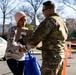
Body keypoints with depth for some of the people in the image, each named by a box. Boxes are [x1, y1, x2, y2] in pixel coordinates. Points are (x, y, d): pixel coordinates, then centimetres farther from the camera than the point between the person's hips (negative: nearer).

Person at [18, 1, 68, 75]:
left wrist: (24, 40, 2)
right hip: (60, 56, 10)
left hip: (51, 58, -10)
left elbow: (35, 37, -18)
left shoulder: (49, 21, -13)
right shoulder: (61, 21, 16)